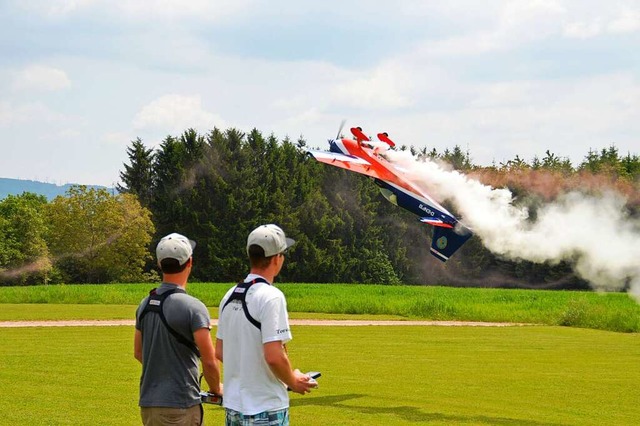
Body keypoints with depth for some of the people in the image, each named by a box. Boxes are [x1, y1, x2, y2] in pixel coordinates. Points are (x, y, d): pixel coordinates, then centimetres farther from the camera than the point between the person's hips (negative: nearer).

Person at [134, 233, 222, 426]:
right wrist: (216, 388, 2)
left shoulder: (145, 305, 7)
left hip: (147, 403, 7)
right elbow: (209, 360, -16)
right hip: (180, 405, -7)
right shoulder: (193, 307, -15)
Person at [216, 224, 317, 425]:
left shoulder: (230, 296, 9)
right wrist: (293, 381, -5)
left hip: (232, 405, 8)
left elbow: (219, 352, 14)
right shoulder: (271, 296, -16)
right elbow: (274, 356, -22)